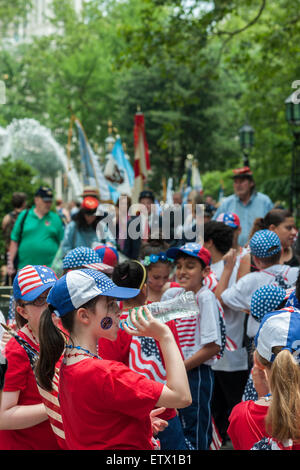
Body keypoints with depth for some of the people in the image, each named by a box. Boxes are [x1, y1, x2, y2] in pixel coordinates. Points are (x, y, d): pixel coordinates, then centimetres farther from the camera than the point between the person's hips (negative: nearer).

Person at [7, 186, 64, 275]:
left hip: (50, 268, 0)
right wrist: (10, 263, 2)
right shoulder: (24, 215, 7)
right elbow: (14, 241, 6)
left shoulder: (56, 218, 8)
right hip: (25, 267, 0)